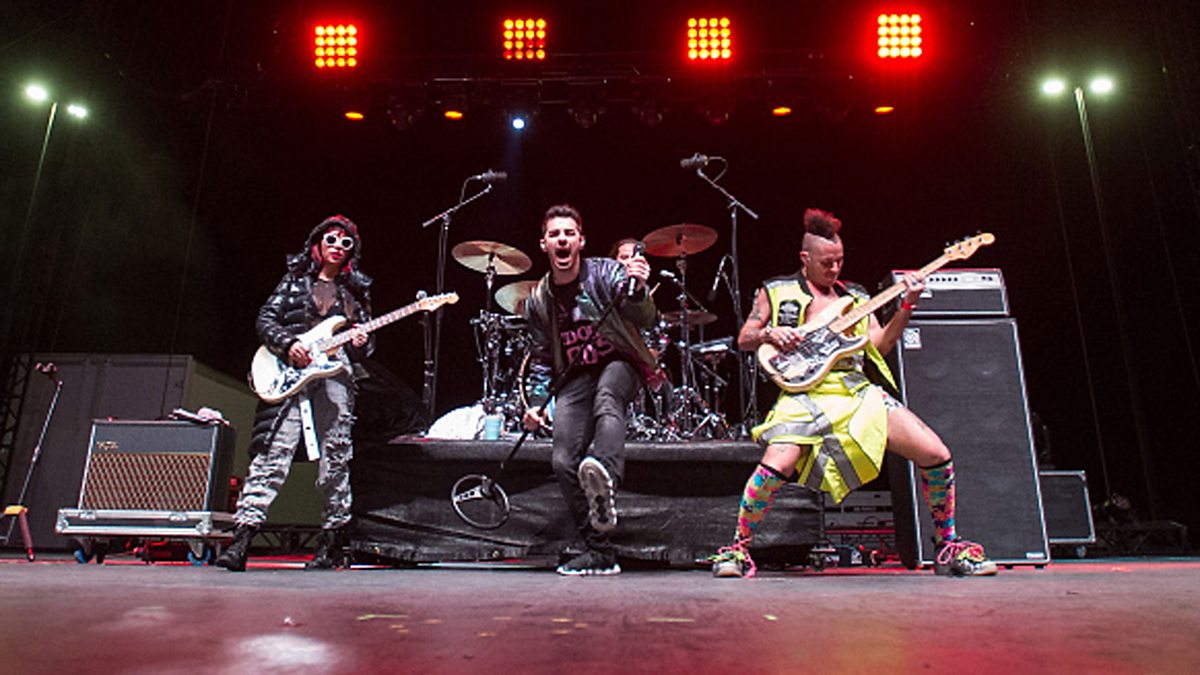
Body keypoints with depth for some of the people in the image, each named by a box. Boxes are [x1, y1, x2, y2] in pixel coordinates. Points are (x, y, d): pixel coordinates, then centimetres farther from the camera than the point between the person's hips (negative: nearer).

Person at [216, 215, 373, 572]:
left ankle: (332, 545, 10)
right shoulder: (296, 280, 16)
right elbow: (265, 319, 8)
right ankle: (241, 540, -12)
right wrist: (288, 344, -9)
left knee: (336, 461, 0)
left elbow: (366, 346, 19)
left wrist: (360, 344, -4)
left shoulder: (355, 289, 20)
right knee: (272, 454, -12)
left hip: (335, 377, 2)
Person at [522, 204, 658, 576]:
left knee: (606, 399, -39)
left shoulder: (606, 273, -6)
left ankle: (605, 480, -65)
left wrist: (637, 291, -40)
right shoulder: (539, 299, 7)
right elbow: (541, 358, 16)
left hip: (619, 365, -3)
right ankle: (598, 551, -1)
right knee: (564, 462, -12)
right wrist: (535, 402, 2)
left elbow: (647, 321, -19)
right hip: (574, 378, 4)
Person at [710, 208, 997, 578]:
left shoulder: (856, 297, 21)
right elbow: (744, 339, 11)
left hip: (861, 391, 4)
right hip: (806, 392, -4)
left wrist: (906, 305, 0)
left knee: (937, 455, -6)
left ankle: (948, 547, 16)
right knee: (776, 467, -28)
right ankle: (739, 548, -5)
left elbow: (879, 345, 12)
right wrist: (770, 333, -10)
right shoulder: (776, 291, 11)